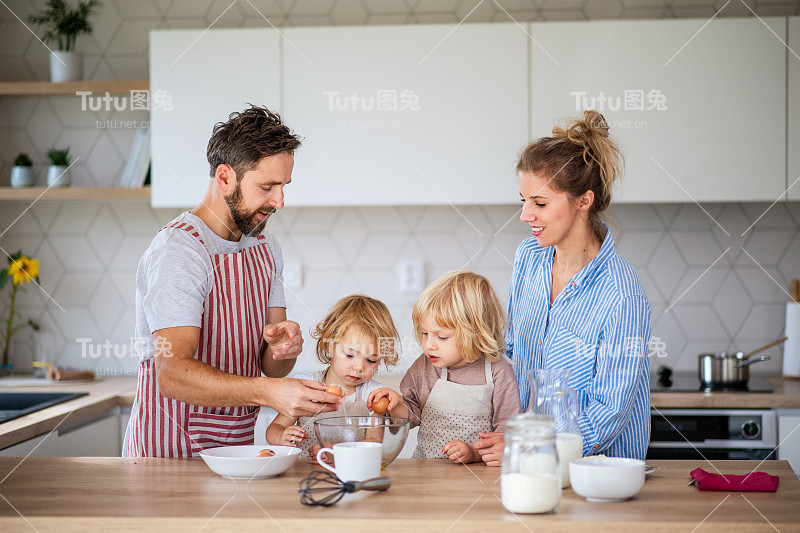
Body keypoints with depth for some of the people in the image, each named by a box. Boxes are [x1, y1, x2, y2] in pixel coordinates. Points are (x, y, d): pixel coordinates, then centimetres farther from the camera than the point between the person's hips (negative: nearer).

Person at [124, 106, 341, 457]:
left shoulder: (264, 247, 11)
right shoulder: (178, 250, -16)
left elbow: (270, 368, 10)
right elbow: (173, 374, -28)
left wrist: (281, 345, -14)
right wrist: (267, 391, -40)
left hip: (238, 442, 8)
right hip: (171, 452, -8)